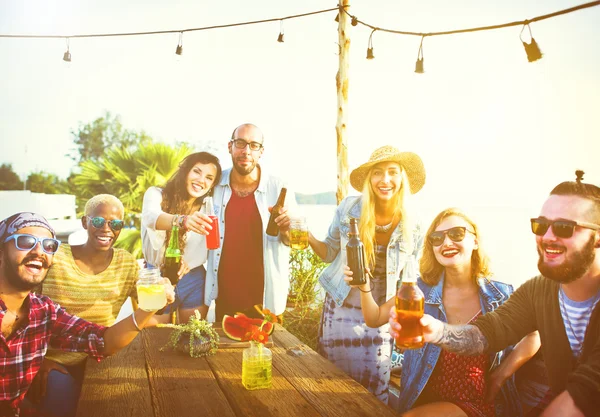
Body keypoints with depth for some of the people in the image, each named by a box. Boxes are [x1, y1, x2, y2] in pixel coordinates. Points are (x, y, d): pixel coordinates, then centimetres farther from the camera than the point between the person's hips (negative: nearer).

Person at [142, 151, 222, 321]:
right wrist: (181, 220, -51)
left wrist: (188, 263, -25)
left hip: (193, 282, 2)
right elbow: (150, 217, -31)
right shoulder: (156, 194, -8)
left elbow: (205, 249, -4)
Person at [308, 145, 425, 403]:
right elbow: (330, 253, 1)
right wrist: (309, 238, -16)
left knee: (372, 393, 12)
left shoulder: (412, 231, -12)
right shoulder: (348, 209, -12)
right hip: (338, 309, 1)